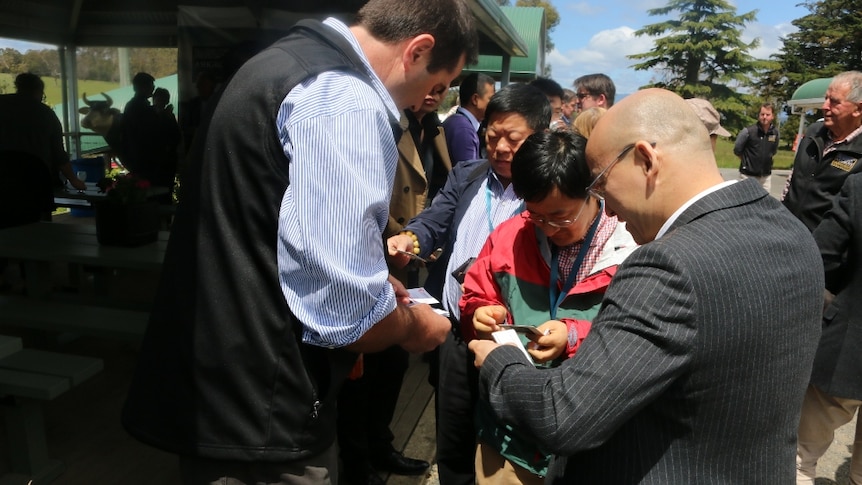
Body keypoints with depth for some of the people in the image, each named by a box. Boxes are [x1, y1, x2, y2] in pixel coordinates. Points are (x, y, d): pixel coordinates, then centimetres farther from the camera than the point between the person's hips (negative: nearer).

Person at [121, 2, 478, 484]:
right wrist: (411, 326, -5)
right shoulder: (346, 100, -22)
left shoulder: (289, 60, 11)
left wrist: (372, 279, 20)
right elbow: (343, 313, -26)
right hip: (260, 411, -9)